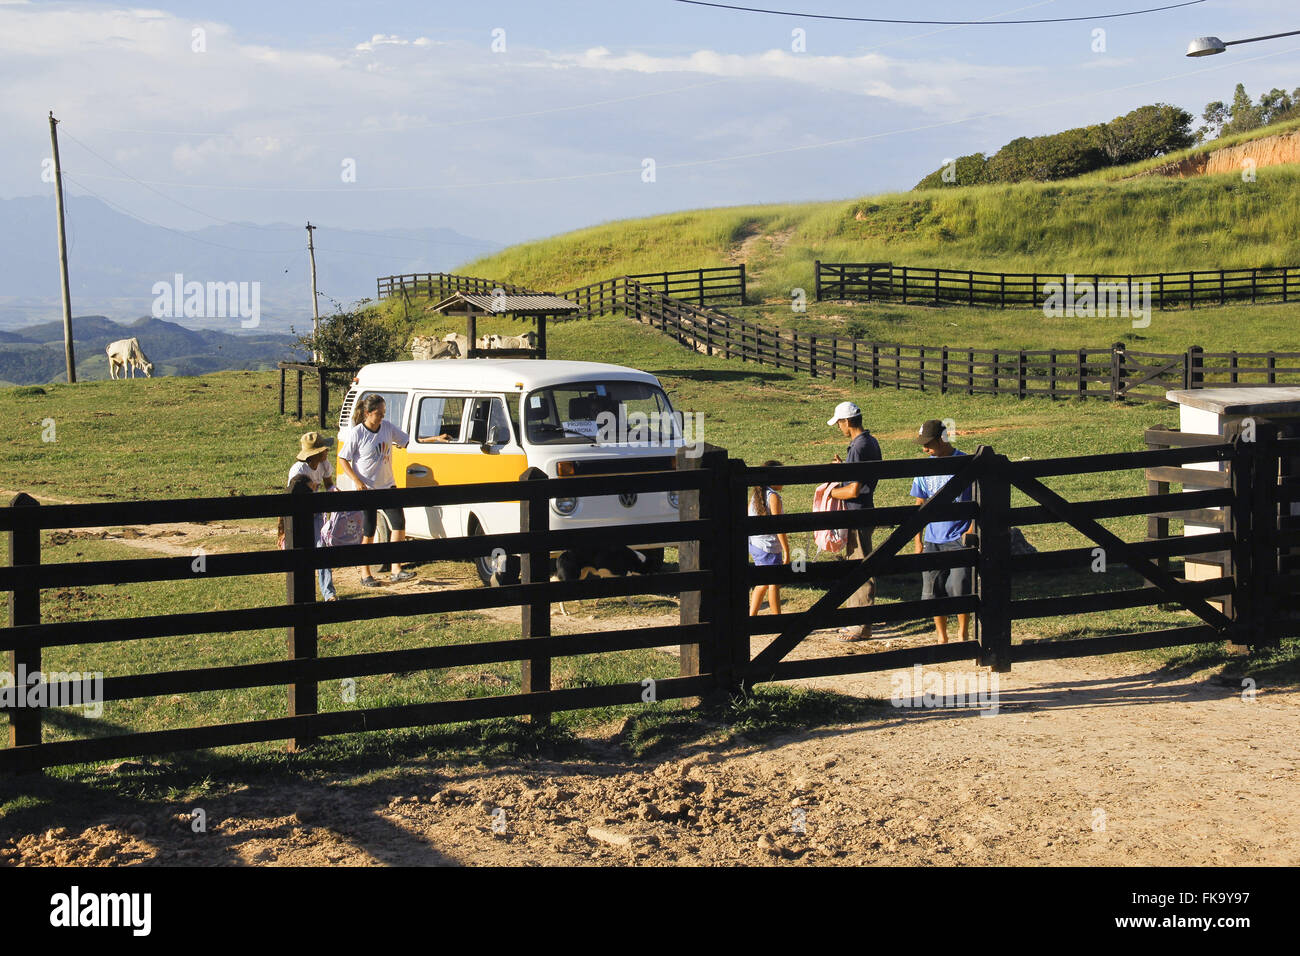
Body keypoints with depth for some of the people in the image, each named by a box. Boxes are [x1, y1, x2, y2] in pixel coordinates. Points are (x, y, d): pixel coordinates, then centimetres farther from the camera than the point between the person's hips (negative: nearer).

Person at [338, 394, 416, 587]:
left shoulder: (387, 427, 1)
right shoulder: (356, 433, -13)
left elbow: (408, 441, 8)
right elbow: (342, 459, -7)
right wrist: (358, 481, -18)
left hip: (388, 486, 5)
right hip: (367, 489, -5)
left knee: (399, 524, -2)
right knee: (368, 532, -1)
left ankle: (396, 571, 2)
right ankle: (365, 575, 11)